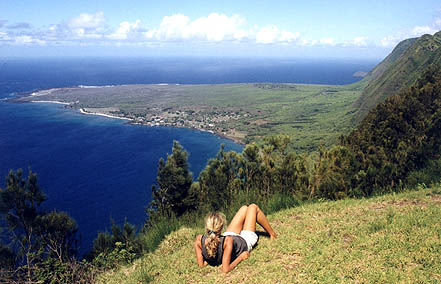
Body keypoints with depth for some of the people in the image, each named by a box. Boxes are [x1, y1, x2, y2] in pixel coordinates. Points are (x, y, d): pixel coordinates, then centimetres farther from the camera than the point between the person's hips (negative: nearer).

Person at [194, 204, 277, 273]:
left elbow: (201, 264, -22)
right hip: (245, 242, -4)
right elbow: (225, 269, -44)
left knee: (244, 208, 23)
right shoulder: (227, 241, -48)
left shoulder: (200, 240, -36)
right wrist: (240, 257, -30)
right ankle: (272, 234, 42)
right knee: (253, 207, 12)